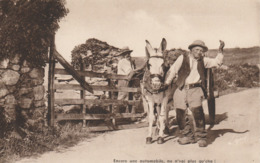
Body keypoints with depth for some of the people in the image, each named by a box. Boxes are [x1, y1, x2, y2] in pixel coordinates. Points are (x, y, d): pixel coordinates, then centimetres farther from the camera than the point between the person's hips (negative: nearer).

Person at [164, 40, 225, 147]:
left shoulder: (203, 61, 13)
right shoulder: (182, 58, 5)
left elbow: (217, 62, 11)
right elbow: (172, 70, 5)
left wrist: (220, 51, -1)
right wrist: (166, 83, 3)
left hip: (195, 90, 0)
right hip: (181, 90, 0)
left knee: (197, 111, -14)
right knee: (180, 114, 3)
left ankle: (201, 137, 1)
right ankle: (187, 135, 21)